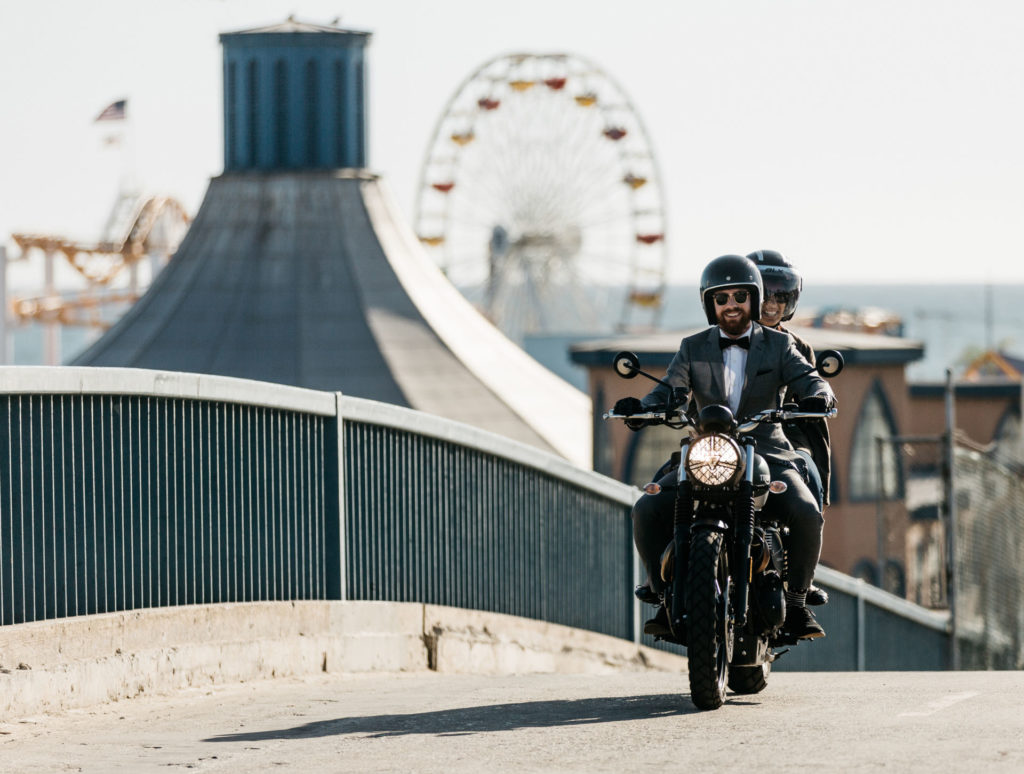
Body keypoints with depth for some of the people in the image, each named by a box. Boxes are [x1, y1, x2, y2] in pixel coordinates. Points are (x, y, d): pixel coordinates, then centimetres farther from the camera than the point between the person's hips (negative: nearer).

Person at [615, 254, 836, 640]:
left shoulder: (778, 346, 10)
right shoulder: (693, 349, 13)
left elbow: (809, 380, -4)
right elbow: (670, 393, 1)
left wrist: (818, 396, -30)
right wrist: (640, 406, -23)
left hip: (767, 454, -1)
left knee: (807, 514, -29)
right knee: (647, 511, -22)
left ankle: (795, 602, -7)